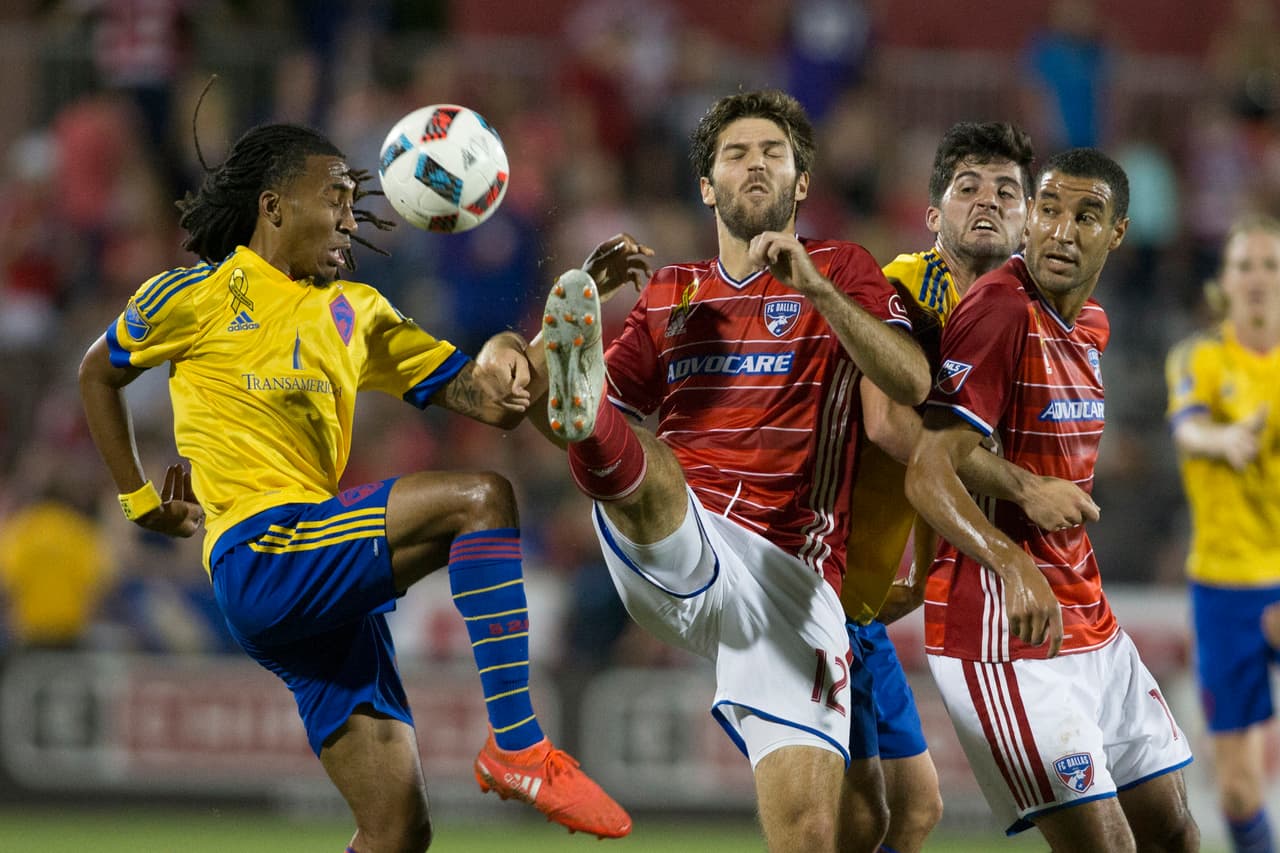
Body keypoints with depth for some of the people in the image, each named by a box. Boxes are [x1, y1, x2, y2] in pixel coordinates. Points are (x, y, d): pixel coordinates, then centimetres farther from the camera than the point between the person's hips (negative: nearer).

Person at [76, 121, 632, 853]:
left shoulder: (356, 312, 21)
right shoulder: (198, 297, 6)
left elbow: (467, 392, 15)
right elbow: (99, 374, 20)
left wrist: (502, 362, -8)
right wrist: (139, 499, 17)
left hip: (331, 586, 7)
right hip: (261, 553, -7)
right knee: (481, 500, -22)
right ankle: (516, 745, -26)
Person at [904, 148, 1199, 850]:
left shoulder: (1091, 326, 11)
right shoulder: (999, 312, -17)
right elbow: (929, 476, -25)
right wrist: (1014, 568, -39)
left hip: (1090, 627, 9)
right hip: (1002, 636, -9)